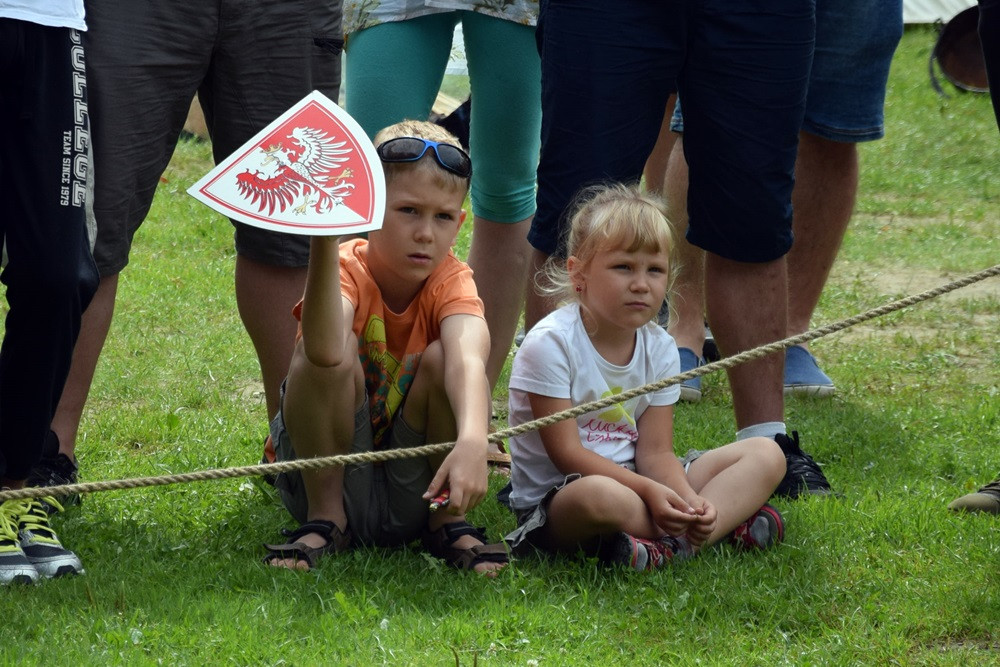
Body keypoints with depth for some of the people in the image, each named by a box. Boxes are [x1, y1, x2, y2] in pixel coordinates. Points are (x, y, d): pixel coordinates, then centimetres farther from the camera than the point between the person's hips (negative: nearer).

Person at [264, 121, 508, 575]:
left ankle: (448, 522, -7)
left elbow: (469, 359, -36)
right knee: (328, 356, -28)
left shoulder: (451, 282, -13)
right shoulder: (348, 270, -20)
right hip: (332, 479, -2)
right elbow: (326, 351, -45)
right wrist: (325, 235, -54)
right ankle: (324, 520, -11)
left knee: (443, 358, -24)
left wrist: (473, 442, -57)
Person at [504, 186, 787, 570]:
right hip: (553, 502, -7)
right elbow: (567, 453, -18)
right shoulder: (550, 344, -14)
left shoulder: (660, 348, 4)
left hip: (638, 482, 7)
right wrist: (648, 491, -28)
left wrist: (688, 499, -22)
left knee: (766, 455, -4)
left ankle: (674, 544, -28)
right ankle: (728, 522, -22)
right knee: (600, 495, -44)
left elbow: (654, 452, 0)